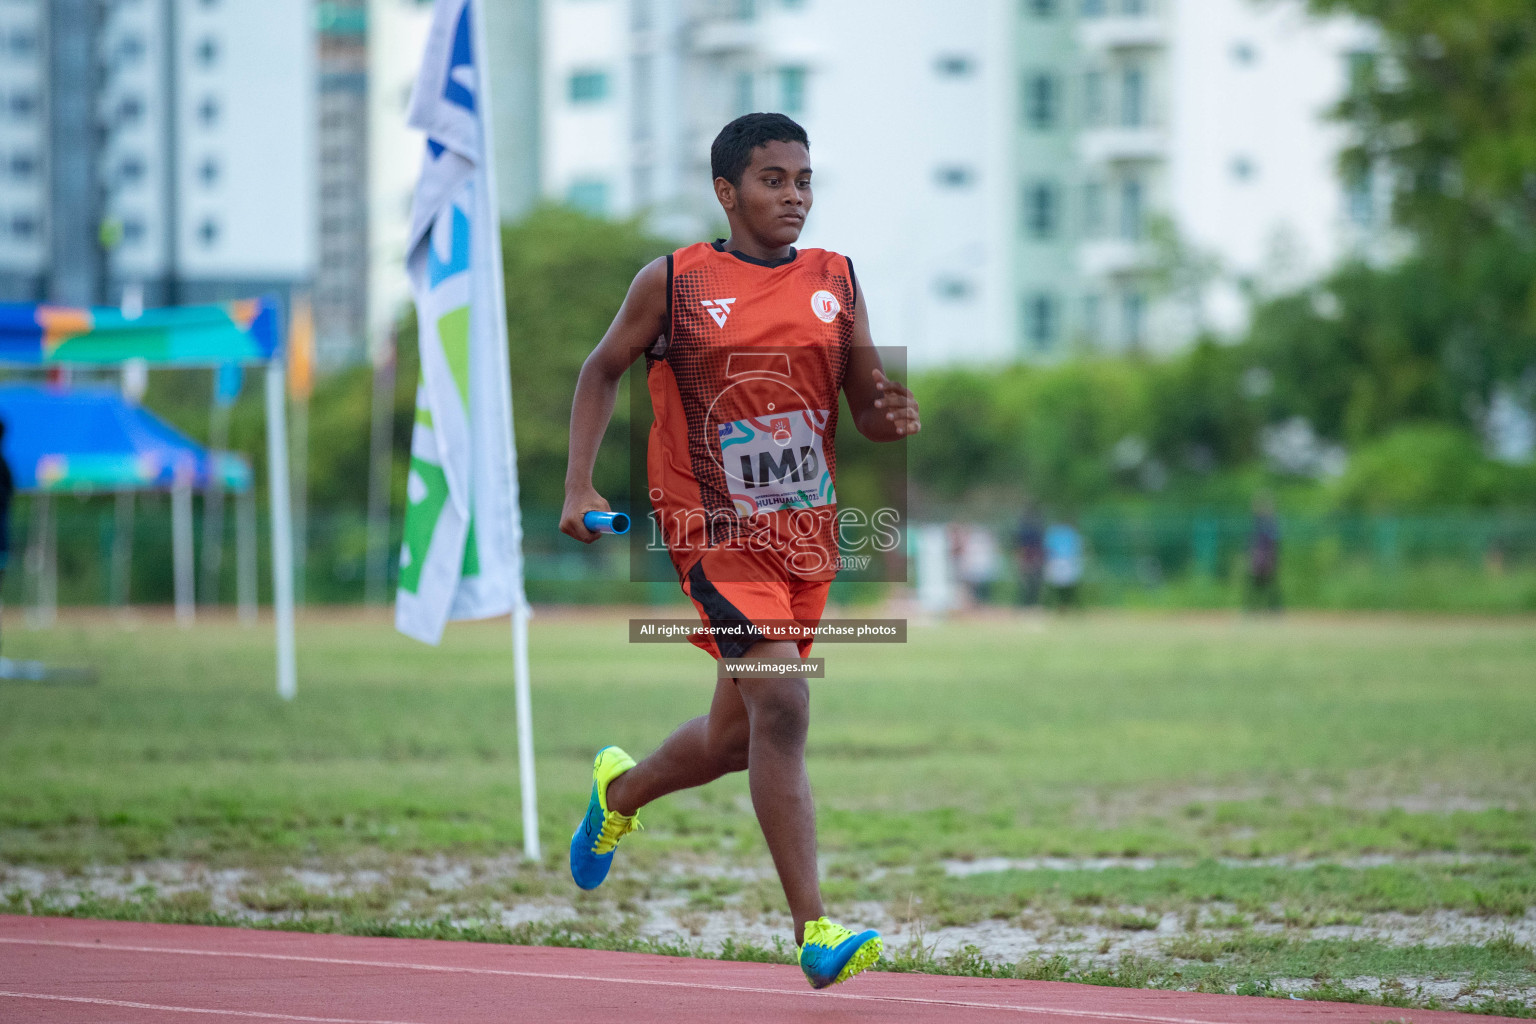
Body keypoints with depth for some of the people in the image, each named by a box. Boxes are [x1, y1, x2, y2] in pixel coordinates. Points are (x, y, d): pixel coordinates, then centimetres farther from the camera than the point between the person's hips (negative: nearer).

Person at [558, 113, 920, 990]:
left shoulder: (837, 282, 7)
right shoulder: (672, 283, -3)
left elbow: (866, 406, 10)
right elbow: (604, 369, 10)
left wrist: (894, 414, -14)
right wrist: (580, 487, 1)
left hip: (808, 535, 5)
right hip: (715, 528, -5)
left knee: (737, 739, 15)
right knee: (782, 701, -22)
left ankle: (621, 790, 48)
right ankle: (814, 929, -22)